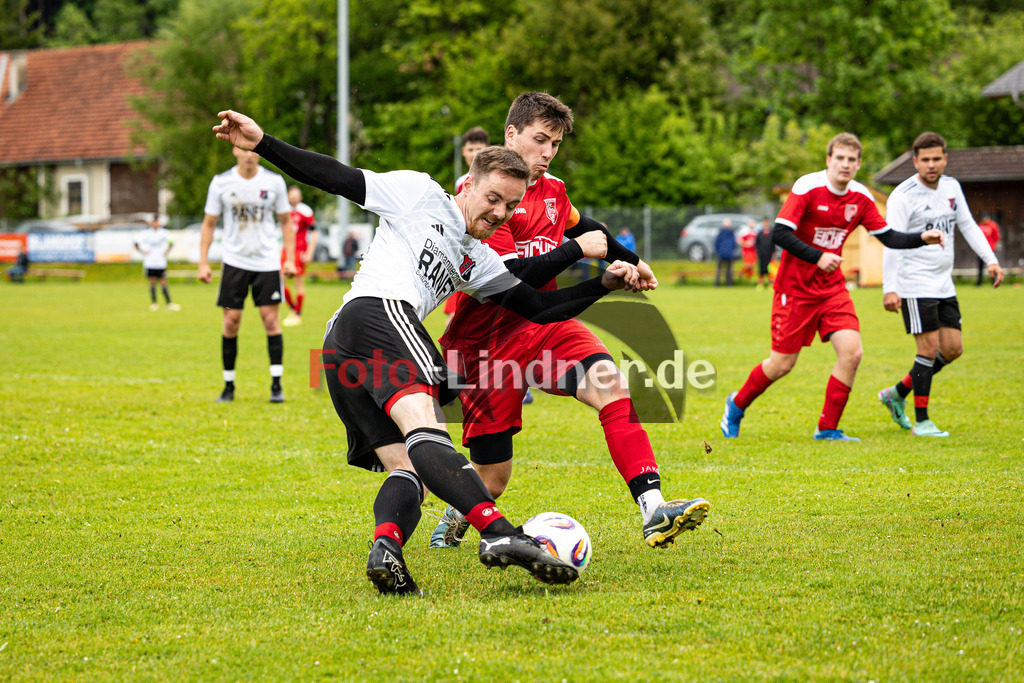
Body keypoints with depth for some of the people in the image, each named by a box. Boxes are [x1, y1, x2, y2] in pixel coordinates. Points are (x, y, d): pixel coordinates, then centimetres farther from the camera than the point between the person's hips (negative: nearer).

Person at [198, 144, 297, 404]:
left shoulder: (274, 181, -1)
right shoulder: (221, 183, -2)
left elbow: (285, 221, 8)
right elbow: (209, 224, 5)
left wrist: (290, 259, 0)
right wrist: (203, 263, -2)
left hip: (268, 262, 0)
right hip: (235, 261, 0)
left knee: (271, 319, -6)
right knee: (231, 321, -2)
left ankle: (276, 385, -1)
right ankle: (229, 386, 9)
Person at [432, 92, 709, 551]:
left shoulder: (552, 191, 11)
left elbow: (580, 227, 35)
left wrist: (629, 260, 47)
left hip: (545, 324, 5)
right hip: (488, 340, -5)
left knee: (610, 383, -27)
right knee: (491, 480, 0)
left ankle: (652, 508, -38)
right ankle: (456, 517, 37)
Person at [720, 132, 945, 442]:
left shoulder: (861, 197, 1)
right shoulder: (807, 187, -15)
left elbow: (888, 237, 5)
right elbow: (779, 233, -20)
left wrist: (922, 238, -11)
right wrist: (817, 257, -28)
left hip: (832, 287, 5)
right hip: (795, 287, -5)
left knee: (852, 352, -13)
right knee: (782, 363, -1)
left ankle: (827, 428, 0)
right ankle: (737, 405, 27)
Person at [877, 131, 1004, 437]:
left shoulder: (951, 187, 9)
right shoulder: (903, 196, -13)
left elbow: (968, 225, 18)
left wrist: (990, 260, 8)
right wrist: (889, 288, -24)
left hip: (944, 285, 7)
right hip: (915, 285, -7)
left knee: (952, 348, 7)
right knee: (929, 348, -10)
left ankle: (897, 394, 22)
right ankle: (921, 421, -1)